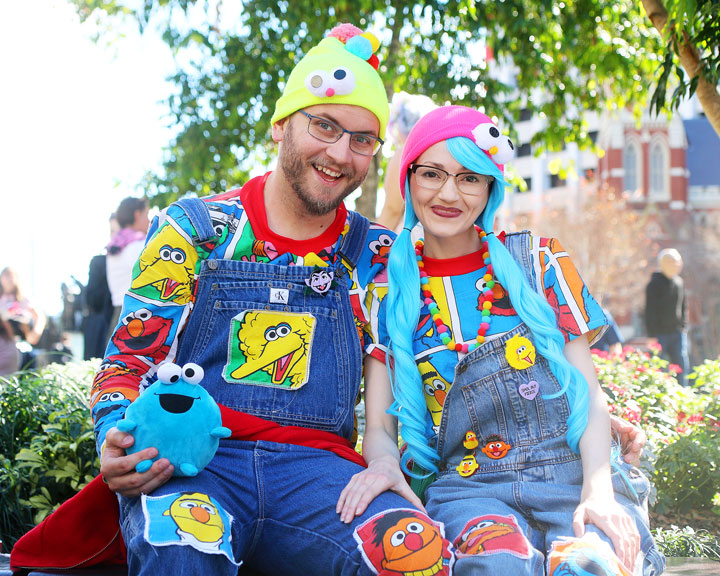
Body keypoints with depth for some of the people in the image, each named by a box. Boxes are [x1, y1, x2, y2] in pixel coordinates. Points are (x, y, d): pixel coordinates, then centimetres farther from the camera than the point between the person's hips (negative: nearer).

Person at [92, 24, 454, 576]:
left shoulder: (374, 255, 17)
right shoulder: (194, 230, 10)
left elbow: (384, 364, 9)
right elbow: (128, 358, 8)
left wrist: (382, 451, -13)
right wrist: (116, 444, -13)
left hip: (316, 467, 2)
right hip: (191, 464, -2)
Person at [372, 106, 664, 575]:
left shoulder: (538, 261, 11)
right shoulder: (390, 285, 12)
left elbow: (589, 391, 4)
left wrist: (598, 491, -12)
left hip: (573, 476, 1)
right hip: (468, 486, 0)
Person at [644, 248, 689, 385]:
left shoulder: (679, 282, 10)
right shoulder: (655, 284, -10)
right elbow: (650, 312, -11)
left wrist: (684, 327, 12)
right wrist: (652, 336, -14)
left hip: (677, 333, 6)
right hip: (660, 334, -6)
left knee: (682, 366, 3)